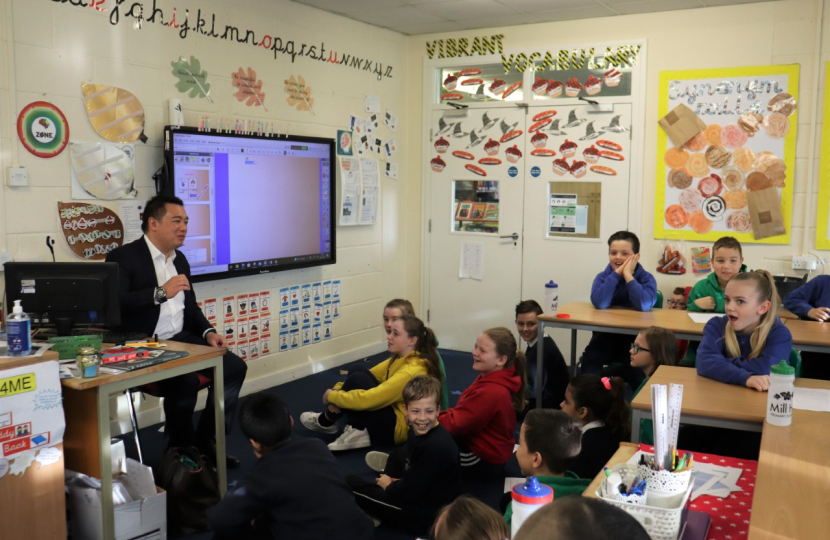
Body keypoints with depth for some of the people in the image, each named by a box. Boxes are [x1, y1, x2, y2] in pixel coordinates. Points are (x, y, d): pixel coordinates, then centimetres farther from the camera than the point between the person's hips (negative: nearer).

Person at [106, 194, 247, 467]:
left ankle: (206, 440, 6)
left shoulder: (179, 259, 17)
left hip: (182, 339, 8)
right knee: (186, 379, -31)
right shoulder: (123, 257, -6)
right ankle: (181, 449, -4)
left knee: (235, 366, -9)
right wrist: (161, 292, -22)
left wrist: (208, 332, 6)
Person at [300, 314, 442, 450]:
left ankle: (326, 422, 2)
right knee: (357, 370, -1)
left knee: (357, 379, -19)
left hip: (398, 428, -9)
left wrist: (332, 396, -16)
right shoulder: (400, 359, 3)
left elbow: (367, 399, -30)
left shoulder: (412, 372, -26)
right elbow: (370, 375, 10)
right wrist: (338, 391, -7)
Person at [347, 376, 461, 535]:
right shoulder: (420, 430, -5)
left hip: (426, 514, -10)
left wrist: (388, 485, -7)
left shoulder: (435, 446, -34)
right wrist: (391, 478, -3)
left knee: (350, 484, -4)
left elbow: (410, 491, -26)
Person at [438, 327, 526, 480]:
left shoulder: (491, 392, -31)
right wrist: (436, 415, -4)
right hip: (488, 454, 10)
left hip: (482, 463, -9)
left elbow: (455, 424, -27)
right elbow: (464, 414, 7)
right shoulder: (492, 380, 3)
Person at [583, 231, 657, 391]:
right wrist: (616, 273, -19)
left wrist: (628, 275, -21)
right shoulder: (603, 277, -1)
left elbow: (644, 305, -27)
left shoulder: (646, 278, -5)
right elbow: (599, 303, -23)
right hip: (606, 333, 2)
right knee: (589, 358, -23)